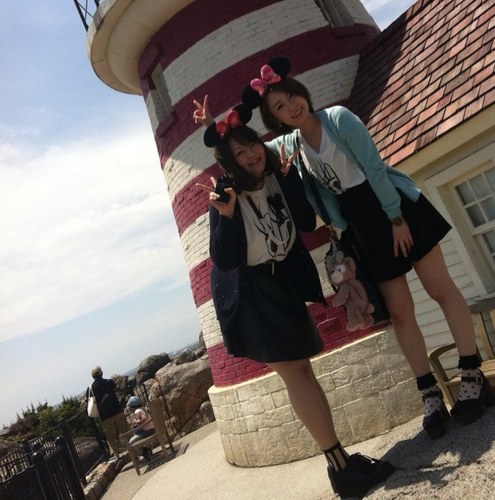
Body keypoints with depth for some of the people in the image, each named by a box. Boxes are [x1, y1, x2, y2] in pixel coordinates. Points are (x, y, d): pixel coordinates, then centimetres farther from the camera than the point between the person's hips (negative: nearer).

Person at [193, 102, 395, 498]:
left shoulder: (276, 175, -4)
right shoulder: (226, 195, -19)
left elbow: (307, 223, -10)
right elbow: (223, 260, -24)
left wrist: (289, 176, -17)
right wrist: (226, 217, -38)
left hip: (284, 278, 6)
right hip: (248, 291, -5)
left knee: (300, 368, 12)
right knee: (294, 370, -4)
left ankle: (341, 460, 24)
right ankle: (340, 463, 4)